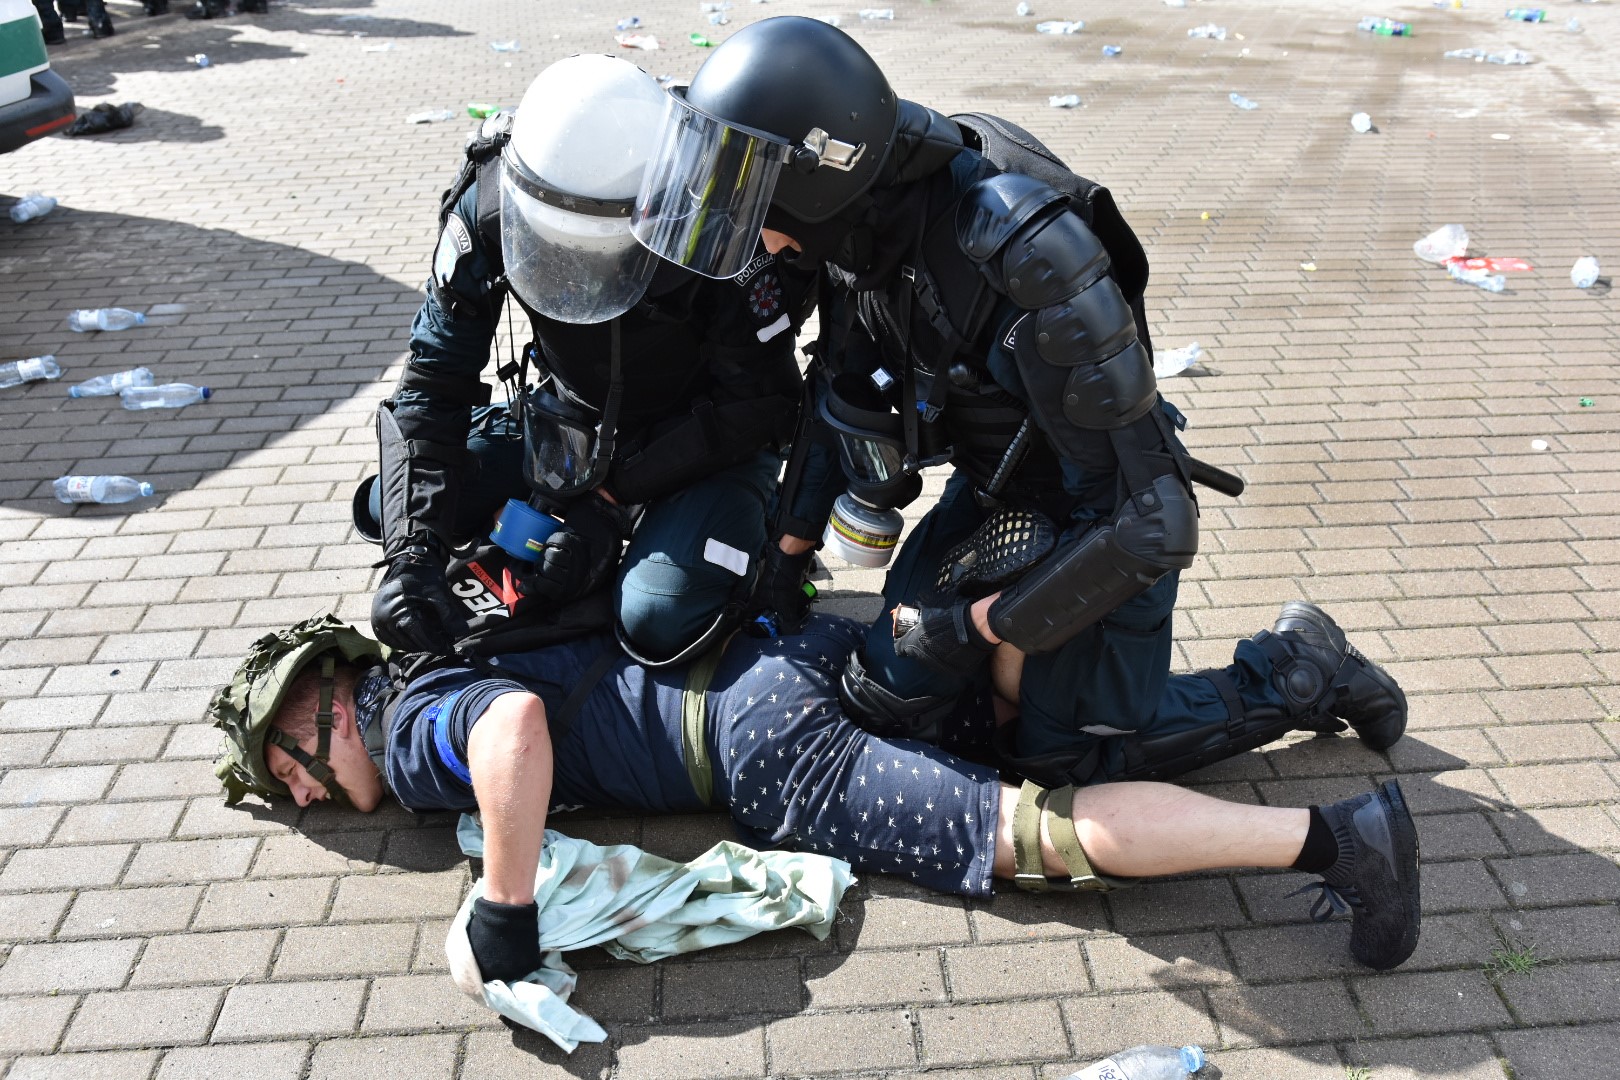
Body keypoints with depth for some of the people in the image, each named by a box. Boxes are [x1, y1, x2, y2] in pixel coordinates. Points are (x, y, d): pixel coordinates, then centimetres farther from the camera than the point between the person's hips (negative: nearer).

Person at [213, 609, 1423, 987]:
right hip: (801, 644, 9)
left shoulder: (411, 728, -4)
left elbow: (516, 720, -27)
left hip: (768, 743, -9)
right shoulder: (441, 675, 23)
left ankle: (1329, 833, -15)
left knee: (1045, 829, -13)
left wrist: (503, 914, -22)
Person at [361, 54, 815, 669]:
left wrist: (610, 498, -27)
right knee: (388, 508, -4)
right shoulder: (491, 204, -22)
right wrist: (413, 550, -27)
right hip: (574, 413, 5)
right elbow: (435, 377, -16)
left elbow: (759, 403, -23)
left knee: (659, 624, -28)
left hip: (710, 431, -4)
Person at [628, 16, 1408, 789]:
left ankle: (1296, 671, 20)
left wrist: (981, 621, -23)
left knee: (1065, 753, 5)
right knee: (888, 700, 6)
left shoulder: (1022, 252, -38)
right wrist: (792, 537, 8)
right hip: (993, 493, 7)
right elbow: (845, 394, 6)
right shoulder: (856, 228, -14)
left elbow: (1149, 520, -32)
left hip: (1102, 518, -7)